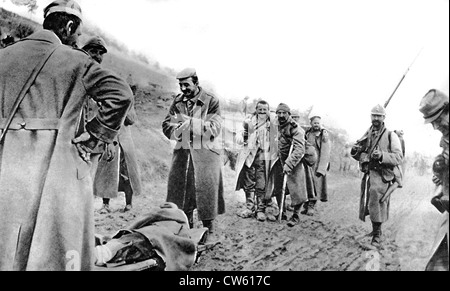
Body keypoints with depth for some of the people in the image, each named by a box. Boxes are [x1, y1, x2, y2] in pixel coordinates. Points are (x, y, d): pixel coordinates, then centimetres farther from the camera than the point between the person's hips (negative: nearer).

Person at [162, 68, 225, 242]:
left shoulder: (211, 101, -6)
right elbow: (166, 125, 5)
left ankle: (210, 231, 10)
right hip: (183, 151, 5)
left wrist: (191, 122, -23)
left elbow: (214, 129, -16)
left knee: (207, 192, -3)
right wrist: (176, 131, -17)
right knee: (180, 190, 8)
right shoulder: (178, 101, 8)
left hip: (205, 153, -4)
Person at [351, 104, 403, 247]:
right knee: (367, 204, 11)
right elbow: (358, 155, 16)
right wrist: (355, 151, -7)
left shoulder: (391, 135, -3)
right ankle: (376, 229, 32)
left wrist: (381, 155, -25)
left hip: (382, 175, -5)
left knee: (377, 204, -10)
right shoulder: (366, 135, 12)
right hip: (367, 173, 6)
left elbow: (398, 157, -10)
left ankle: (377, 235, 3)